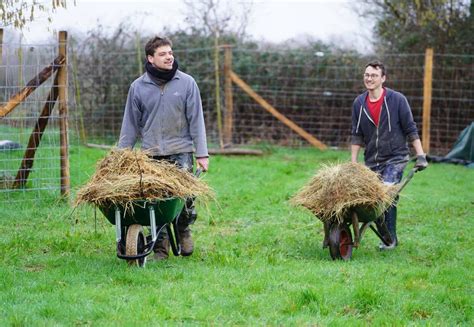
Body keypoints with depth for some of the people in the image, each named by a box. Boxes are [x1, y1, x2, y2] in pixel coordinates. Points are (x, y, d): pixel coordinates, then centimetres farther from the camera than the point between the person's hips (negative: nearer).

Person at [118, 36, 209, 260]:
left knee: (185, 196, -9)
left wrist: (202, 153, -3)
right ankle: (160, 248, 10)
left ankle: (184, 231, 19)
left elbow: (196, 121, 1)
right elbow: (131, 124, 9)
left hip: (181, 152, -1)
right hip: (151, 155, 1)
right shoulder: (138, 87, 3)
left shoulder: (187, 83, 1)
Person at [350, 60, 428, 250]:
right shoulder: (359, 103, 5)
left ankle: (390, 238, -8)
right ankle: (385, 237, 14)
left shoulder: (397, 100, -7)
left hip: (395, 158, -4)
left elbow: (411, 130, -3)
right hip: (371, 161, 4)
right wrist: (353, 163, 6)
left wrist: (420, 156, -7)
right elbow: (357, 135, 10)